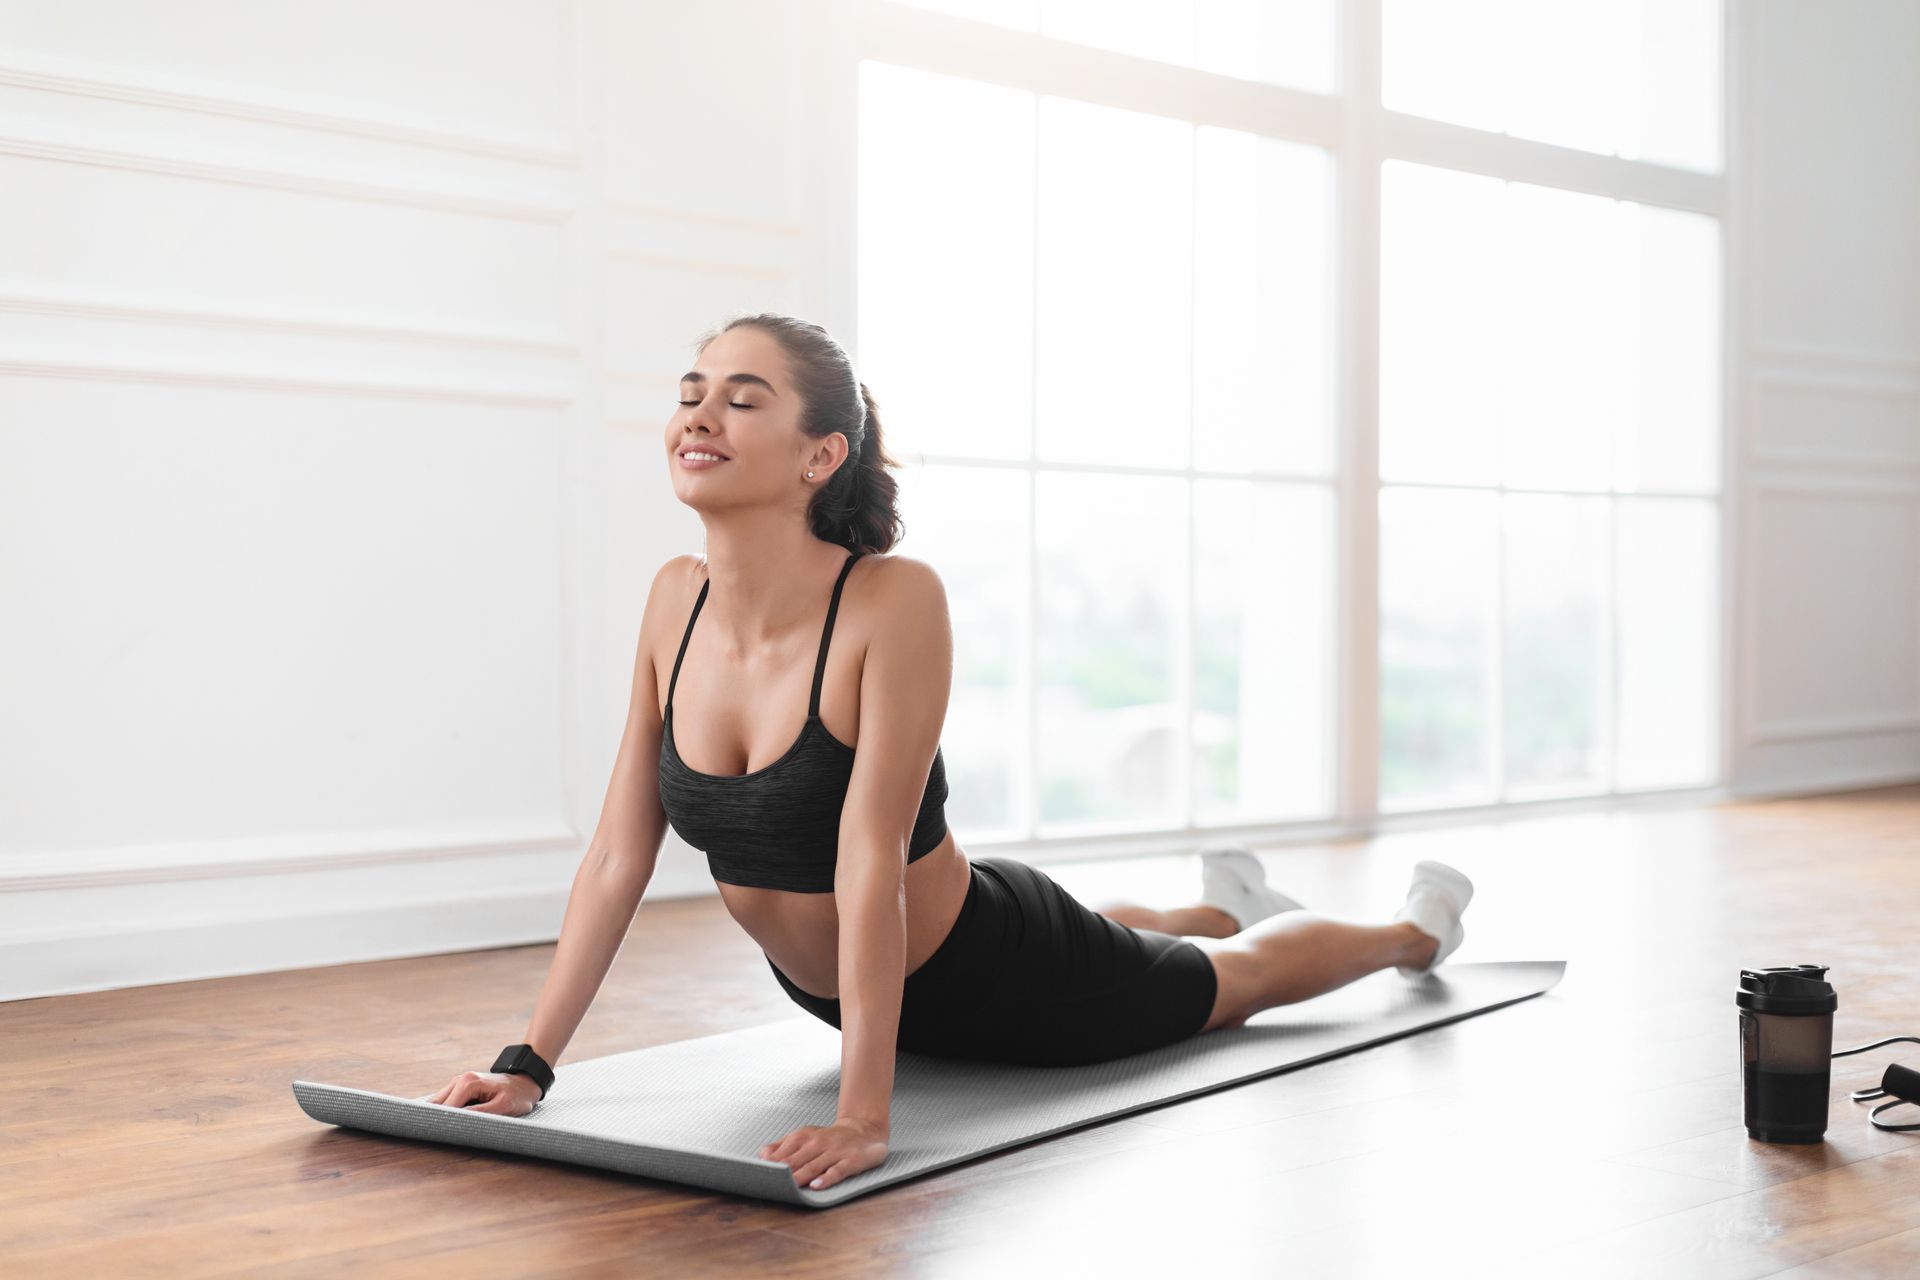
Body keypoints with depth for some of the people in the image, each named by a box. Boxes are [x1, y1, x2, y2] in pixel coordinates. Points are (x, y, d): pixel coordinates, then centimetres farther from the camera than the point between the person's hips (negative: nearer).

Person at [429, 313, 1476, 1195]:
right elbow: (619, 853, -14)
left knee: (1236, 981, 24)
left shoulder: (895, 601, -35)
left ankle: (1418, 923, 56)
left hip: (998, 977, -5)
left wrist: (862, 1113, -39)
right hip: (831, 985, 5)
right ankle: (1224, 902, 70)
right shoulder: (676, 600, -18)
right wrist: (528, 1062, -16)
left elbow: (871, 858, -37)